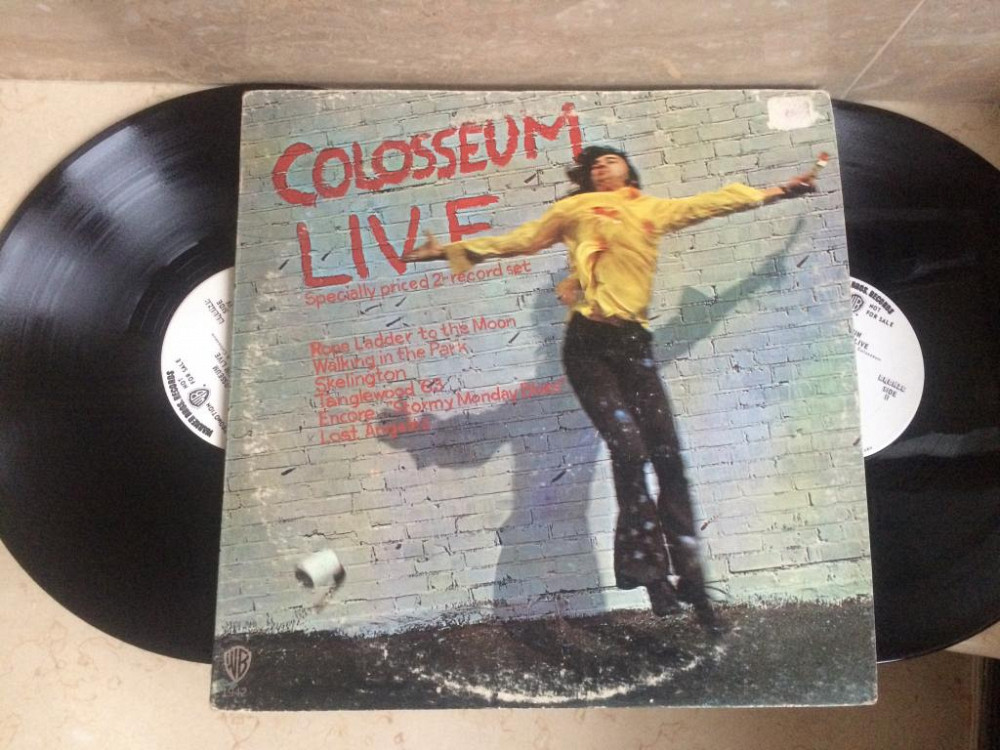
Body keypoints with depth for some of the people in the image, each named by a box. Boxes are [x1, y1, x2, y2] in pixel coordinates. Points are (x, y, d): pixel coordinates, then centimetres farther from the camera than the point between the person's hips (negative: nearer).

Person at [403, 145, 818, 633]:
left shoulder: (655, 210, 23)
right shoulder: (576, 208, 15)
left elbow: (714, 203, 32)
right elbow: (518, 240, 16)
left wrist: (777, 191, 37)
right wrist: (453, 250, 13)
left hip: (633, 343, 3)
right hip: (588, 343, -3)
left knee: (667, 455, -3)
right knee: (628, 447, -18)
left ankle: (690, 582, 7)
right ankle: (650, 572, -5)